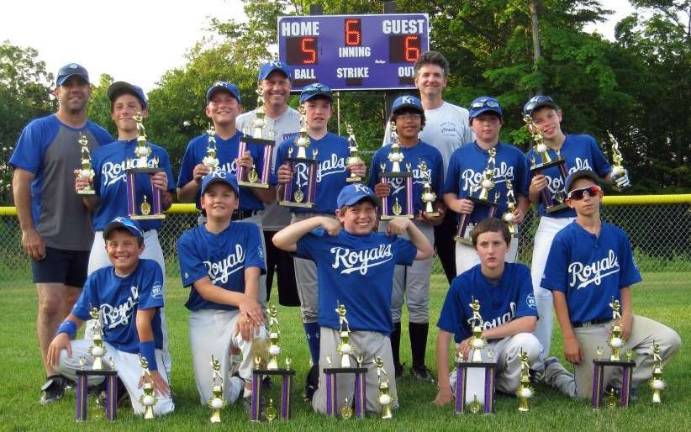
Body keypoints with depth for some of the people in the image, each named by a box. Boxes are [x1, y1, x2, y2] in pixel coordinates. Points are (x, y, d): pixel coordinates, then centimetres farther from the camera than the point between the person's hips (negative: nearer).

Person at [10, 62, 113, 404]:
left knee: (73, 304, 12)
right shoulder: (39, 130, -3)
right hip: (48, 235, -4)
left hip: (87, 238, 4)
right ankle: (52, 378, -1)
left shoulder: (101, 136, 8)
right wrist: (28, 230, -13)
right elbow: (21, 180, -7)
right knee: (51, 304, -8)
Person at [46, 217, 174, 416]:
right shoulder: (98, 279, 1)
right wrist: (63, 333, -20)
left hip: (141, 352, -4)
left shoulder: (150, 270, -13)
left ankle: (126, 384, 9)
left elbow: (143, 319, -20)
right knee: (58, 354, -20)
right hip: (106, 348, 4)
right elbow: (77, 316, 5)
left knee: (156, 408, -27)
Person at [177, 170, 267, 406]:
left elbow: (252, 276, -11)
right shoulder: (188, 241, 0)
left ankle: (251, 387, -5)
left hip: (239, 313, 0)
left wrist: (246, 311, -32)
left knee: (256, 333, -37)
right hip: (205, 318, 0)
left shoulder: (248, 232, 2)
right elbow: (203, 288, -10)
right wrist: (241, 299, -29)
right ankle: (237, 384, 28)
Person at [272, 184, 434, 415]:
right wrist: (319, 220, -13)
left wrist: (408, 224, 9)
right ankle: (317, 379, 32)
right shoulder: (326, 241, -1)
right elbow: (280, 240, -8)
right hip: (336, 333, -3)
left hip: (378, 335, 3)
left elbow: (426, 252, 24)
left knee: (384, 407, 4)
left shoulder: (389, 243, 11)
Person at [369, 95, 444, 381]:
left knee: (418, 299, 2)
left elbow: (440, 196, 9)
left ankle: (419, 364, 9)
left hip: (421, 229, 0)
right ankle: (393, 363, 12)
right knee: (391, 299, 4)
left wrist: (437, 214, -10)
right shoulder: (382, 155, 7)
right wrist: (377, 194, -13)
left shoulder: (432, 155, 7)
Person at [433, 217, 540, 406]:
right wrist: (444, 386, -15)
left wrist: (482, 334, -21)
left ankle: (507, 383, -3)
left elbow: (528, 322, -20)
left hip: (507, 345, 1)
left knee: (529, 343, -33)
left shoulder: (520, 274, -10)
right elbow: (444, 335, -10)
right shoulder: (462, 284, -11)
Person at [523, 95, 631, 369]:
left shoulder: (586, 143, 0)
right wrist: (534, 189, -15)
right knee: (539, 291, -8)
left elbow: (605, 173, 10)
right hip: (550, 226, 0)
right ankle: (536, 360, 2)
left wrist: (618, 179, -12)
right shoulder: (533, 157, 1)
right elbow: (532, 200, 7)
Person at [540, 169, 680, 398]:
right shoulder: (564, 240, -8)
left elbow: (625, 284, 10)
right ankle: (551, 371, 28)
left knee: (669, 339, -14)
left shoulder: (618, 236, 5)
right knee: (589, 396, -2)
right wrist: (569, 338, -12)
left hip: (616, 320, 4)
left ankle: (620, 379, 5)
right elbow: (558, 292, -8)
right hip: (584, 329, -4)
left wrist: (626, 317, -8)